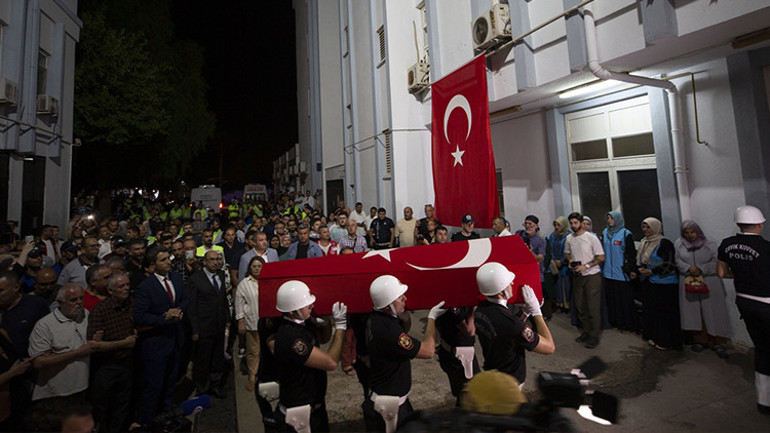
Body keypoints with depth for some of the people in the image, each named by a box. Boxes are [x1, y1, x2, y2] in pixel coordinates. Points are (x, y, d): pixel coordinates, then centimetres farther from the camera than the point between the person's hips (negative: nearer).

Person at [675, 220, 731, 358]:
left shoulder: (710, 245, 2)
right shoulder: (678, 244, 4)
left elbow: (716, 262, -5)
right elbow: (677, 260, -3)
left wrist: (701, 269, -16)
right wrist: (689, 268, -18)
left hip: (709, 284, -1)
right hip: (688, 284, 1)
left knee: (712, 313, 1)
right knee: (693, 312, 7)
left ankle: (716, 342, 13)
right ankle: (699, 340, 19)